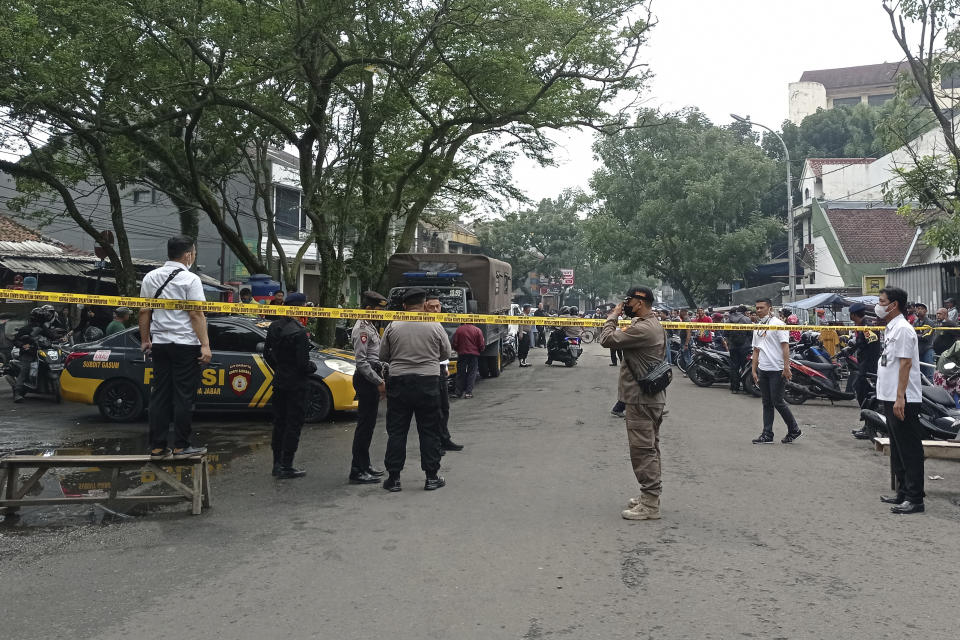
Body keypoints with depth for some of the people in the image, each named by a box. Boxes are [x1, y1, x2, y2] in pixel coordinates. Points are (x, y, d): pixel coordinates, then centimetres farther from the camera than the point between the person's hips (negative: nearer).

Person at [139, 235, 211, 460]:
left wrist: (145, 340, 21)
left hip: (159, 344, 6)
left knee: (160, 394, 9)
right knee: (184, 395, 0)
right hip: (185, 344, -6)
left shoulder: (151, 277, 10)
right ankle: (181, 447, 4)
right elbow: (196, 315, -13)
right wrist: (205, 345, -13)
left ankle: (157, 447, 12)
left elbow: (144, 312, 13)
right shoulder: (190, 279, -9)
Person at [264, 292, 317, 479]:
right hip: (296, 384, -8)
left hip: (279, 382, 8)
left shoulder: (274, 326, 4)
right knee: (293, 425, 0)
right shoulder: (298, 332, -22)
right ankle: (286, 467, 4)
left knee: (279, 423, 16)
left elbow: (267, 352, 13)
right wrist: (313, 366, -1)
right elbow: (303, 363, -22)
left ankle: (277, 463, 24)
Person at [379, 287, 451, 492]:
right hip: (428, 381, -1)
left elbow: (383, 356, 6)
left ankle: (393, 477, 10)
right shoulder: (435, 326, -4)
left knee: (396, 431, 8)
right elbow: (446, 353, 8)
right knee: (429, 431, 8)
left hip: (398, 381, 1)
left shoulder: (393, 326, -2)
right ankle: (431, 477, 11)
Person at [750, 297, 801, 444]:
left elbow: (785, 346, -13)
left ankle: (794, 430, 10)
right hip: (762, 370, 7)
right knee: (767, 403, 8)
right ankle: (767, 435, 10)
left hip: (776, 370, -7)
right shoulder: (757, 328, 17)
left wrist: (786, 368, -20)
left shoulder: (778, 324, -6)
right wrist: (754, 370, 15)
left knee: (777, 402, -7)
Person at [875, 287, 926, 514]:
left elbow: (905, 364, -19)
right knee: (897, 450, 16)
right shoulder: (890, 329, 16)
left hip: (903, 401, -10)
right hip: (891, 400, 10)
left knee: (910, 450, -5)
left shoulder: (903, 329, -14)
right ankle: (903, 493, 25)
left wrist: (900, 398, -23)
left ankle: (915, 498, -1)